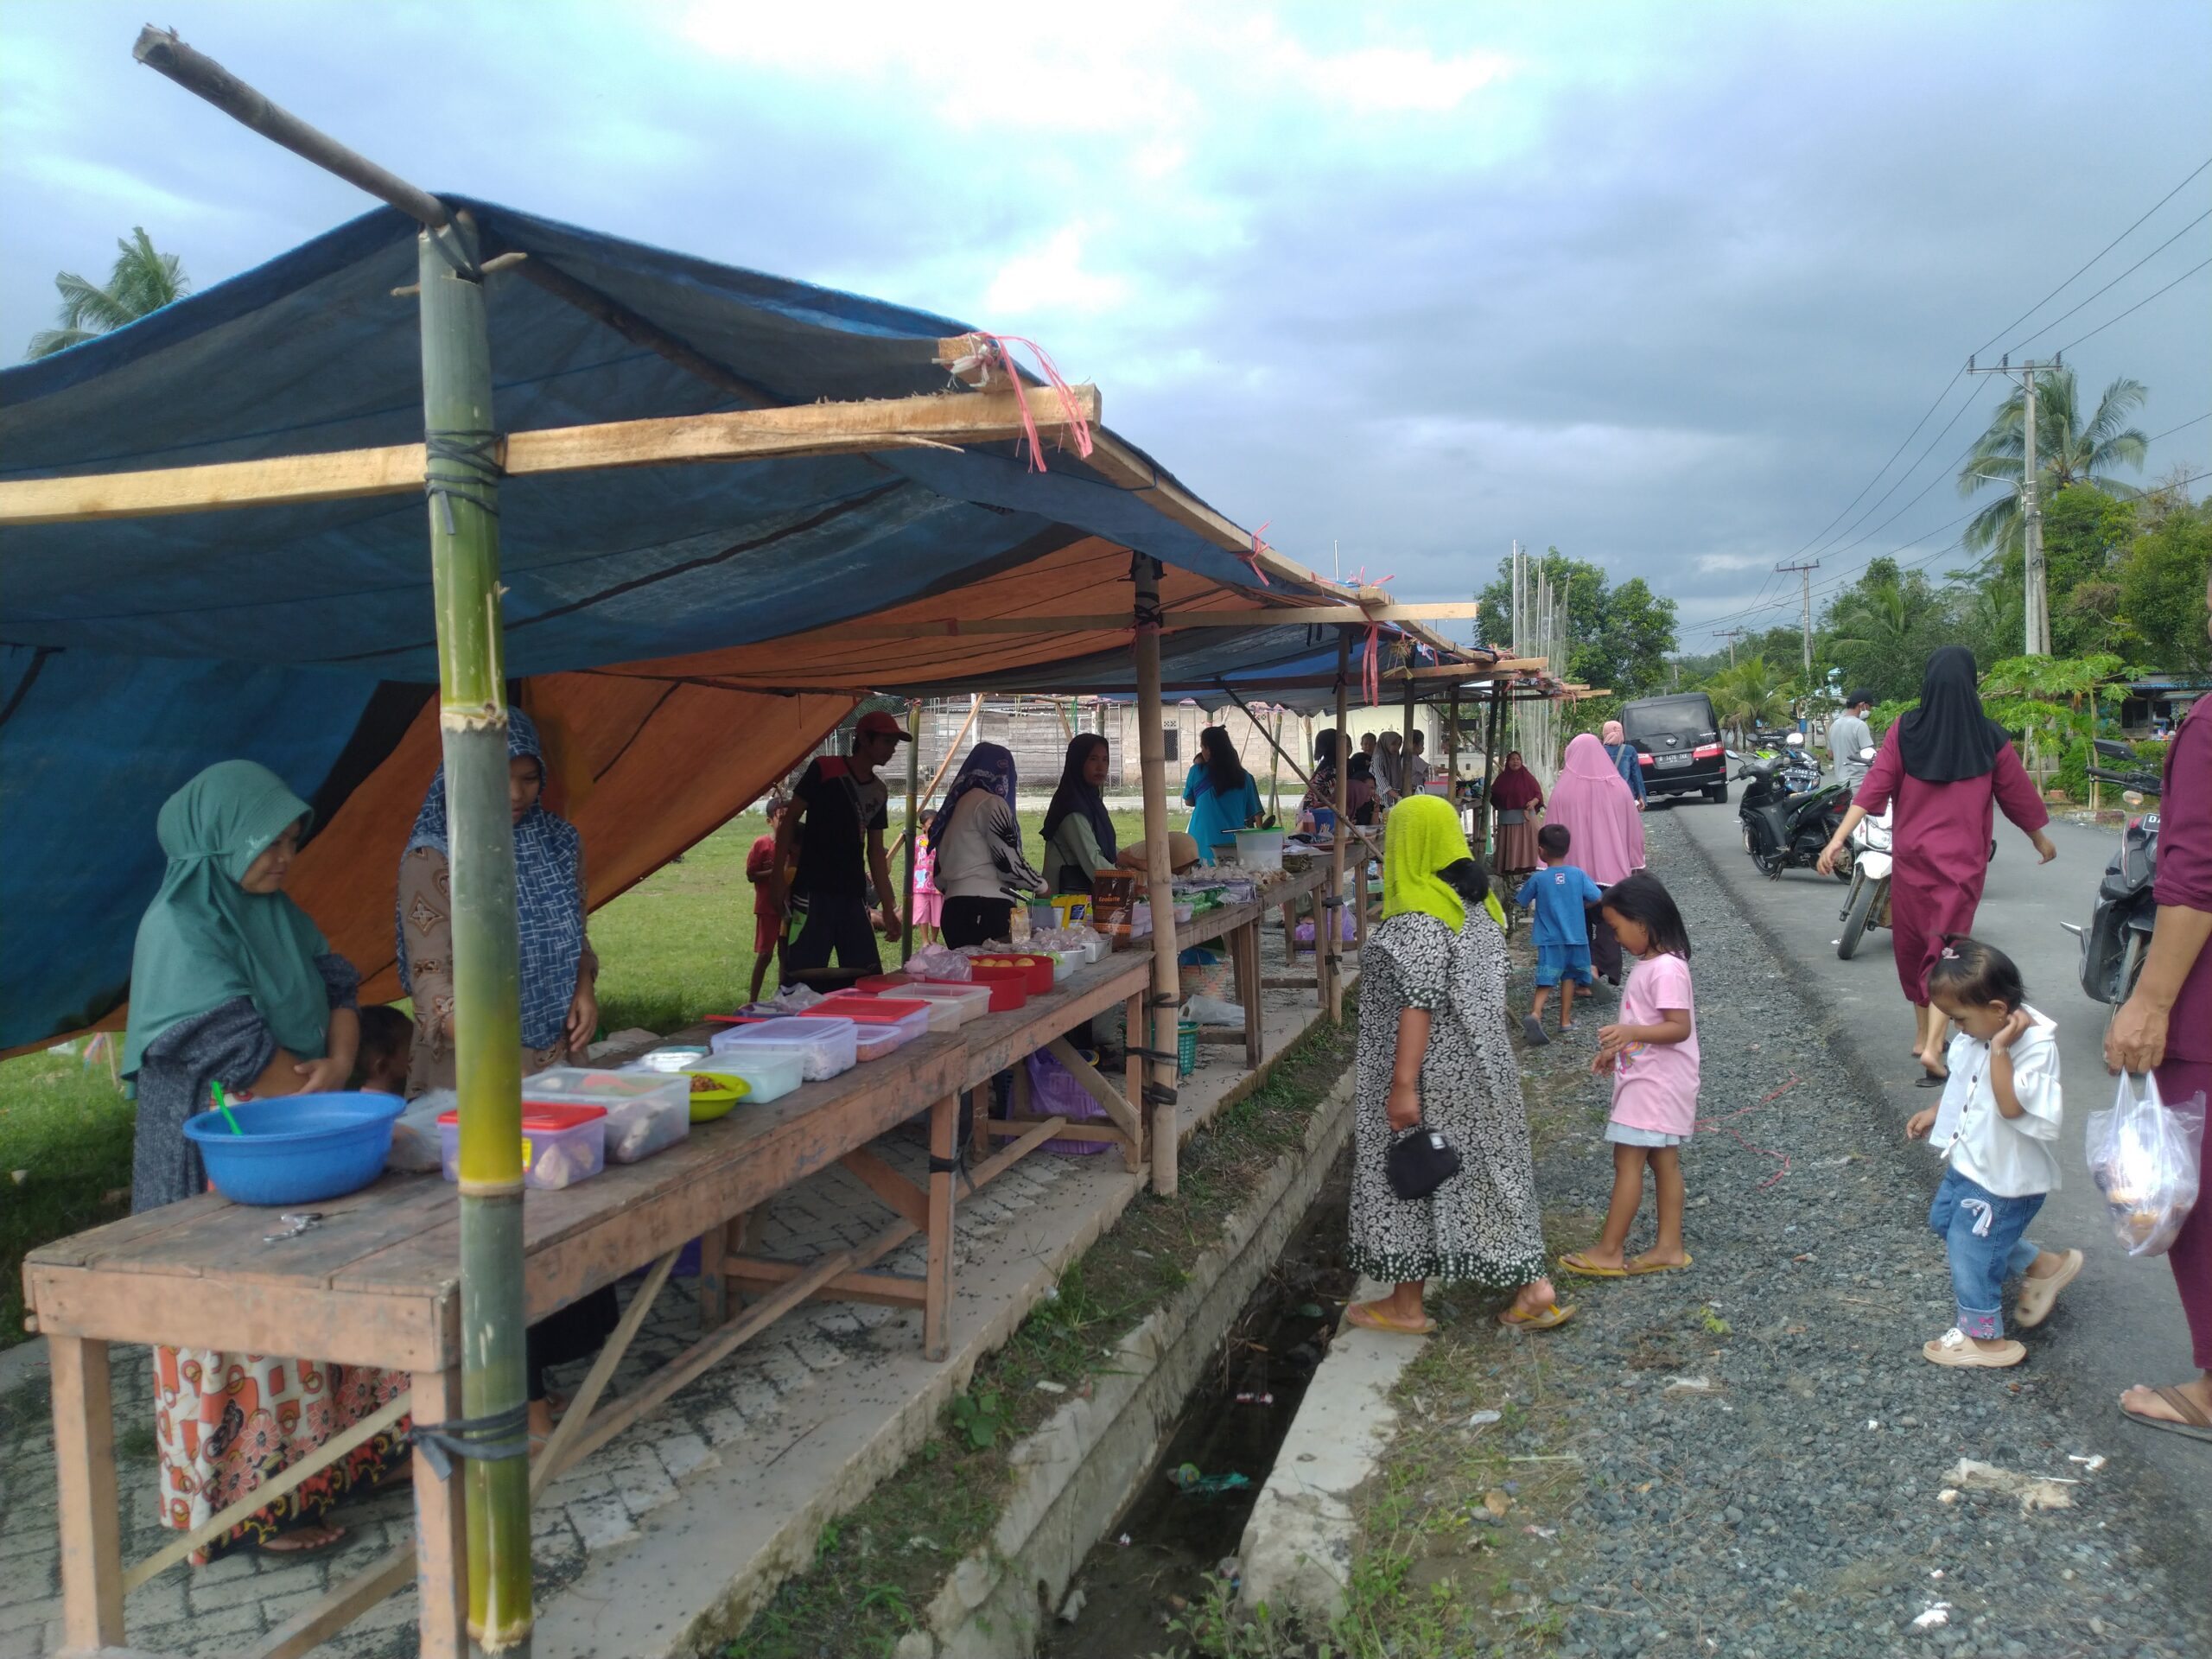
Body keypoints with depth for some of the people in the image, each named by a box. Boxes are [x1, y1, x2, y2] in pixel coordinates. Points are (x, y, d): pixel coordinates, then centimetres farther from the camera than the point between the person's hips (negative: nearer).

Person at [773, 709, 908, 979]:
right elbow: (790, 820, -1)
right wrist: (778, 875, -9)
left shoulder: (879, 791, 14)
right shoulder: (824, 769, -3)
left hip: (854, 896, 6)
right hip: (813, 893, -6)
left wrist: (888, 907, 13)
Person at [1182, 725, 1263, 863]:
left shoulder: (1198, 771, -2)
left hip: (1204, 840, -2)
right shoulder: (1243, 776, 3)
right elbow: (1254, 812, 6)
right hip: (1235, 841, 2)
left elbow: (1188, 802, 13)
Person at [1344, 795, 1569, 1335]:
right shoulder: (1474, 905, 8)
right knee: (1486, 1169, 14)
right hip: (1479, 1069, 8)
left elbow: (1418, 1004, -23)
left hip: (1431, 1077, -8)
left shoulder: (1417, 917, -20)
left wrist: (1402, 1085, -22)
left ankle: (1406, 1305, 16)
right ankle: (1533, 1289, 17)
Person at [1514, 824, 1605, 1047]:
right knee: (1568, 977, 17)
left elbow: (1521, 901, 4)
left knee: (1546, 980, -6)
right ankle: (1565, 1020, 23)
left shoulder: (1538, 879, -7)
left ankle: (1536, 1014, -29)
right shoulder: (1578, 874, -4)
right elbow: (1597, 898, -2)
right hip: (1575, 937, 2)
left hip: (1549, 939, -2)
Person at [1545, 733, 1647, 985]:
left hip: (1575, 868, 0)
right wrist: (1635, 865, 14)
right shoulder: (1618, 787, -2)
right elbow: (1634, 830, 4)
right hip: (1612, 867, 0)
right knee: (1608, 919, 6)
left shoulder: (1563, 789, -7)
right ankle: (1599, 965, -15)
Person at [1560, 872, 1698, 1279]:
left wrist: (1631, 1031, -36)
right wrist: (1618, 1048, 17)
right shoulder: (1649, 964, 11)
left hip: (1655, 1084, -10)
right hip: (1646, 1078, 10)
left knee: (1627, 1161, -5)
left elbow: (1679, 1027, -25)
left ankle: (1609, 1252, 1)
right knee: (1663, 1161, 12)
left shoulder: (1666, 969, -21)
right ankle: (1669, 1247, 18)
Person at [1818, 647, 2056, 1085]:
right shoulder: (1989, 738, -4)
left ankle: (1923, 1035, 28)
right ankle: (1933, 1046, -16)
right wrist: (2040, 838, 23)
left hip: (1910, 856, 1)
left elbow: (1874, 787, -11)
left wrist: (1838, 838, -13)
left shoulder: (1904, 733, -4)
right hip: (1962, 860, -1)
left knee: (1913, 944, 16)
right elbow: (2017, 794, 7)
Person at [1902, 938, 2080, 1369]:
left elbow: (2011, 1104, -38)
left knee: (1971, 1248, 1)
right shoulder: (1981, 1033, -3)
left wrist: (2000, 1048, -37)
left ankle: (1985, 1338, 23)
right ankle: (2043, 1266, 34)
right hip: (1969, 1160, 9)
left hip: (2006, 1175, -9)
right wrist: (1934, 1114, 13)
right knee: (1944, 1220, 24)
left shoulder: (2035, 1044, -27)